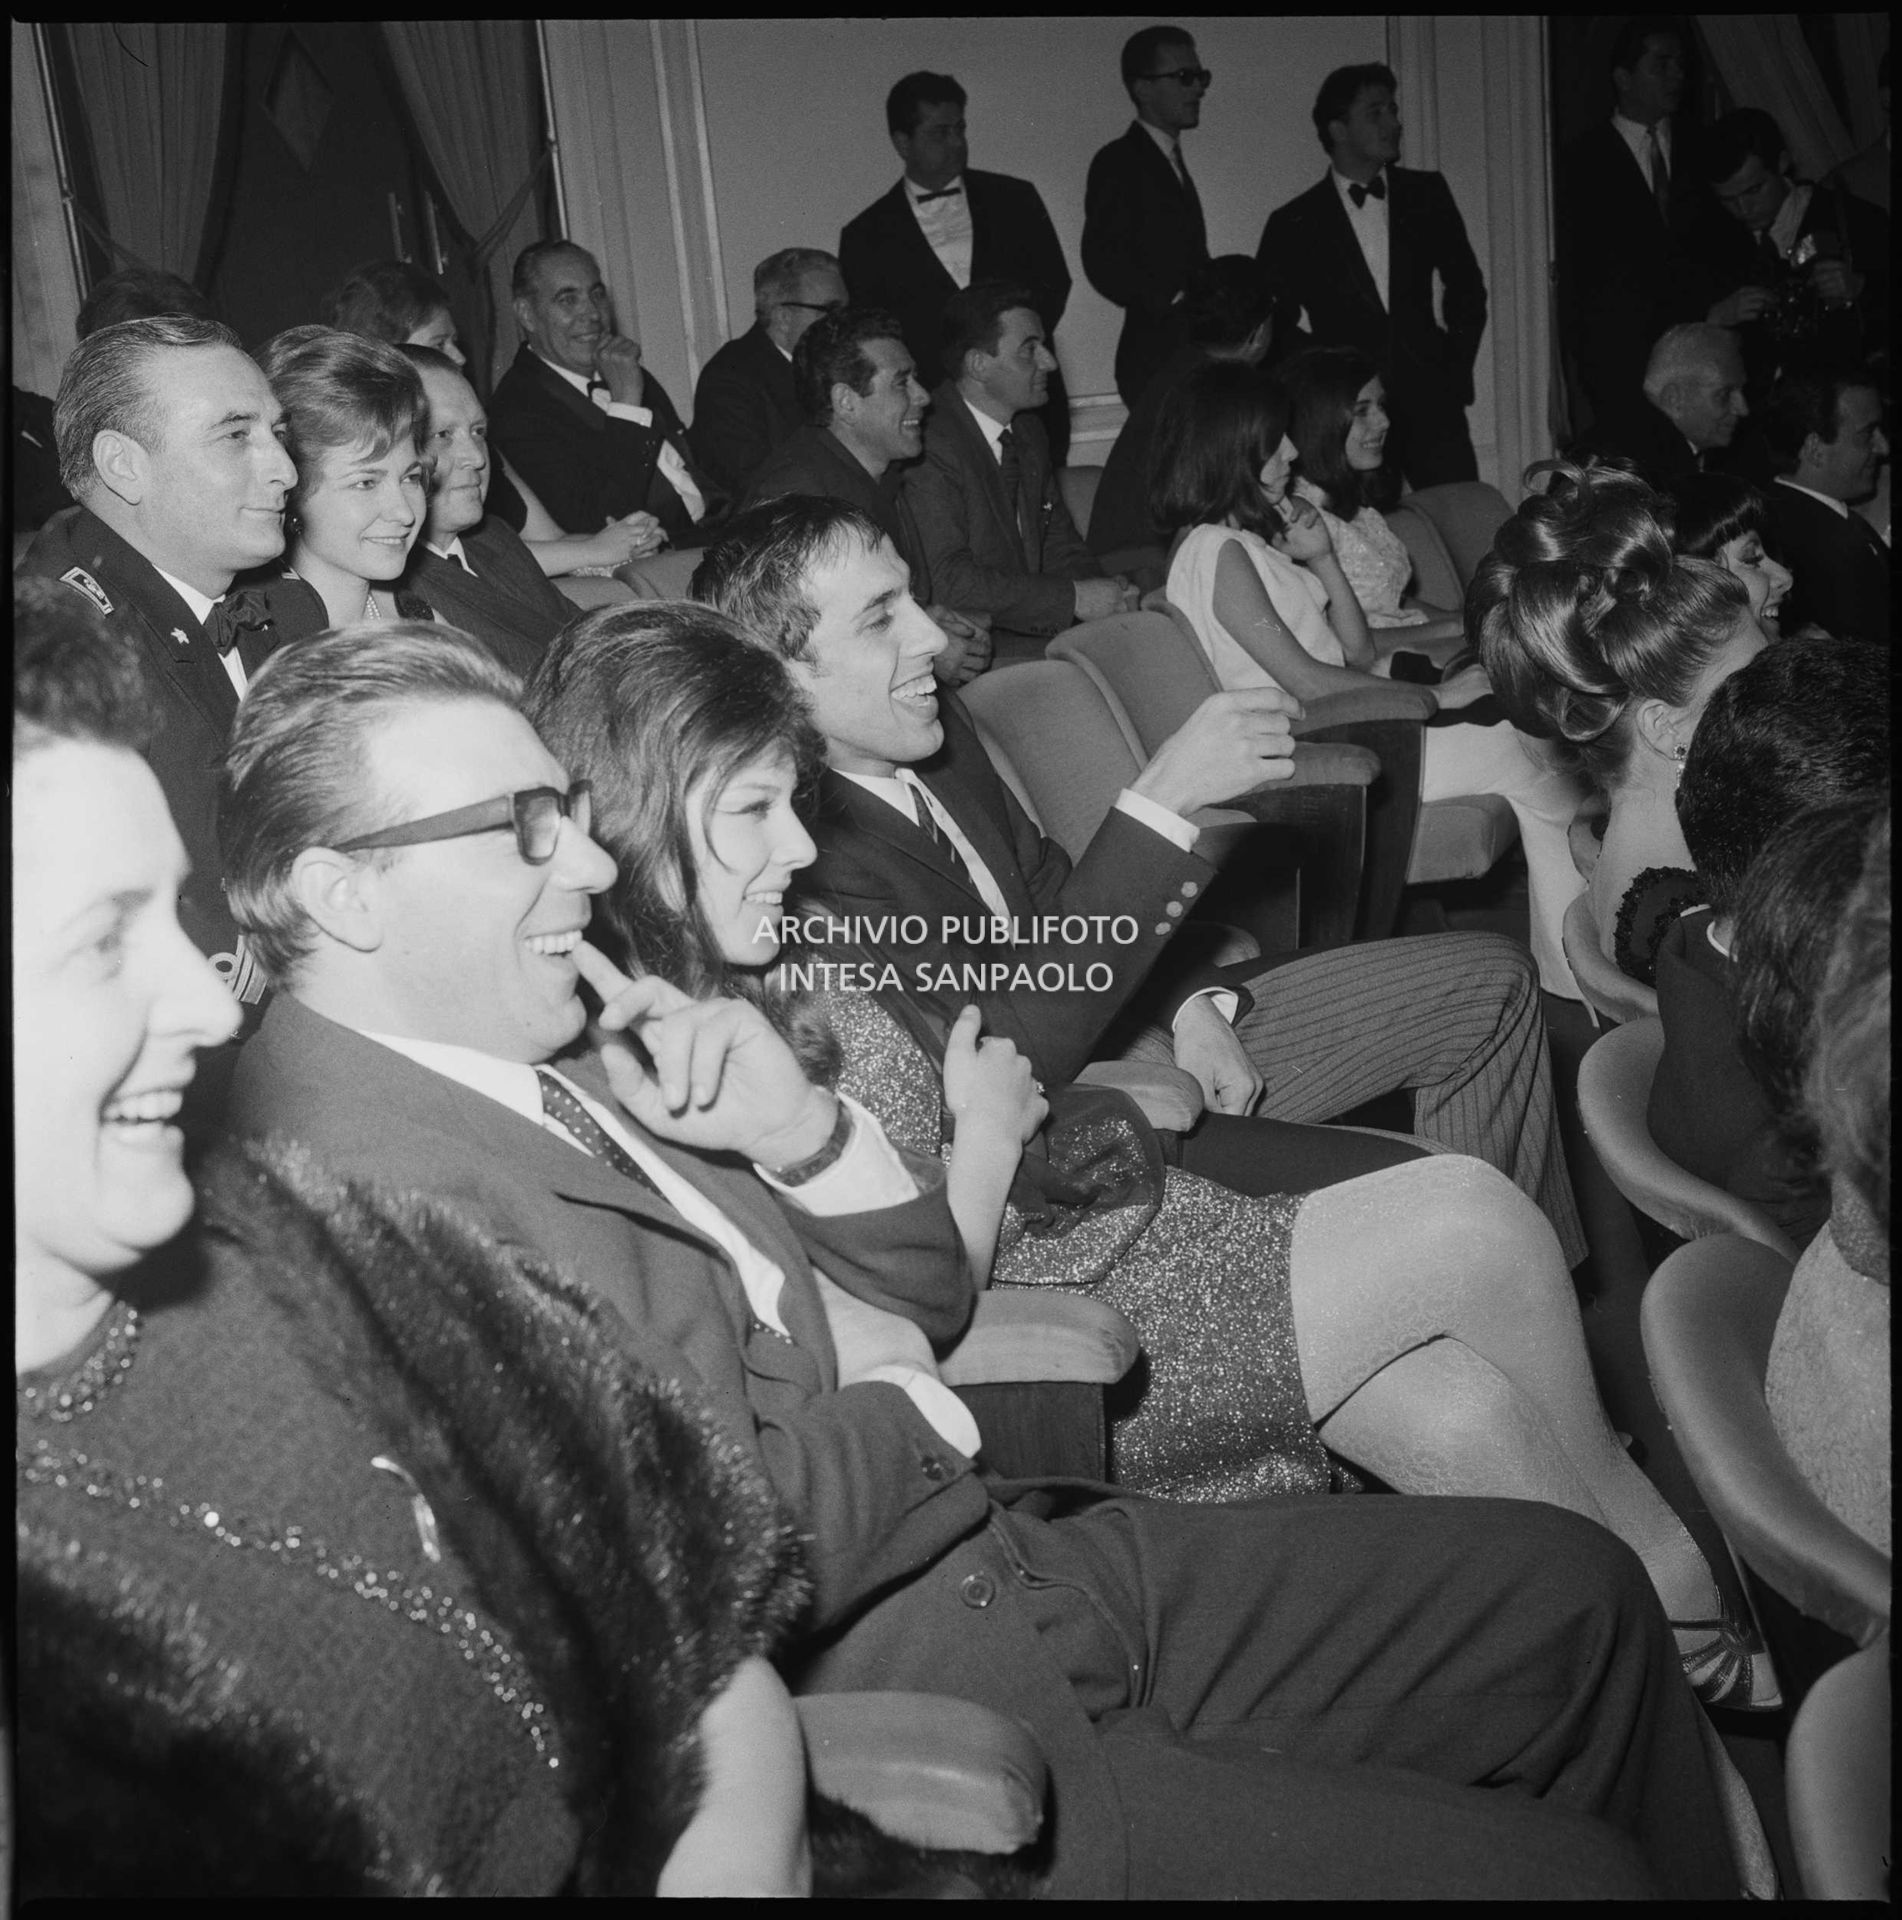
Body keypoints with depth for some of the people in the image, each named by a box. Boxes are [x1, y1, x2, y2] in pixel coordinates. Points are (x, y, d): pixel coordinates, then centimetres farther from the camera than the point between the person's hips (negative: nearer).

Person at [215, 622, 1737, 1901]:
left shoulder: (574, 1063, 10)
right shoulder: (355, 1180, -19)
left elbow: (928, 1291, 15)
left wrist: (799, 1131, -4)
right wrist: (897, 1402, -7)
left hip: (1014, 1557, 9)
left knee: (1572, 1586, 12)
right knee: (1555, 1868, -14)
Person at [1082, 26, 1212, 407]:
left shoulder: (1171, 161, 23)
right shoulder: (1118, 162, -4)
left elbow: (1185, 262, 16)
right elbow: (1104, 262, -16)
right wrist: (1177, 301, -20)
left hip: (1192, 352, 8)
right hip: (1157, 358, -8)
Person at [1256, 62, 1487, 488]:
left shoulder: (1426, 193, 10)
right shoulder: (1294, 224, 2)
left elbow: (1465, 286, 19)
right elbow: (1272, 327, 7)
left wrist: (1456, 370, 11)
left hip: (1431, 404, 2)